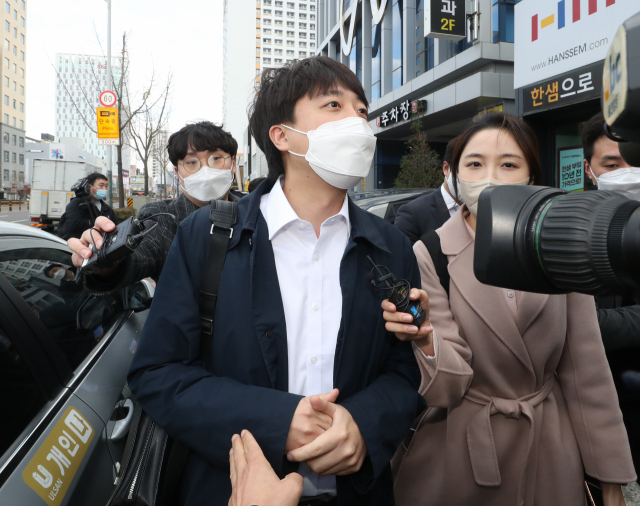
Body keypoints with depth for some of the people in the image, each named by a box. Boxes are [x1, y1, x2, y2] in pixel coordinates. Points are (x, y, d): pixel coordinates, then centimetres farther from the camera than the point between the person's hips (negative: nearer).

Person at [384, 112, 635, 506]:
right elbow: (448, 388, -17)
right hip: (459, 455, -2)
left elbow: (587, 372, 0)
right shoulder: (428, 257, -15)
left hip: (552, 450, 3)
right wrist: (426, 339, -38)